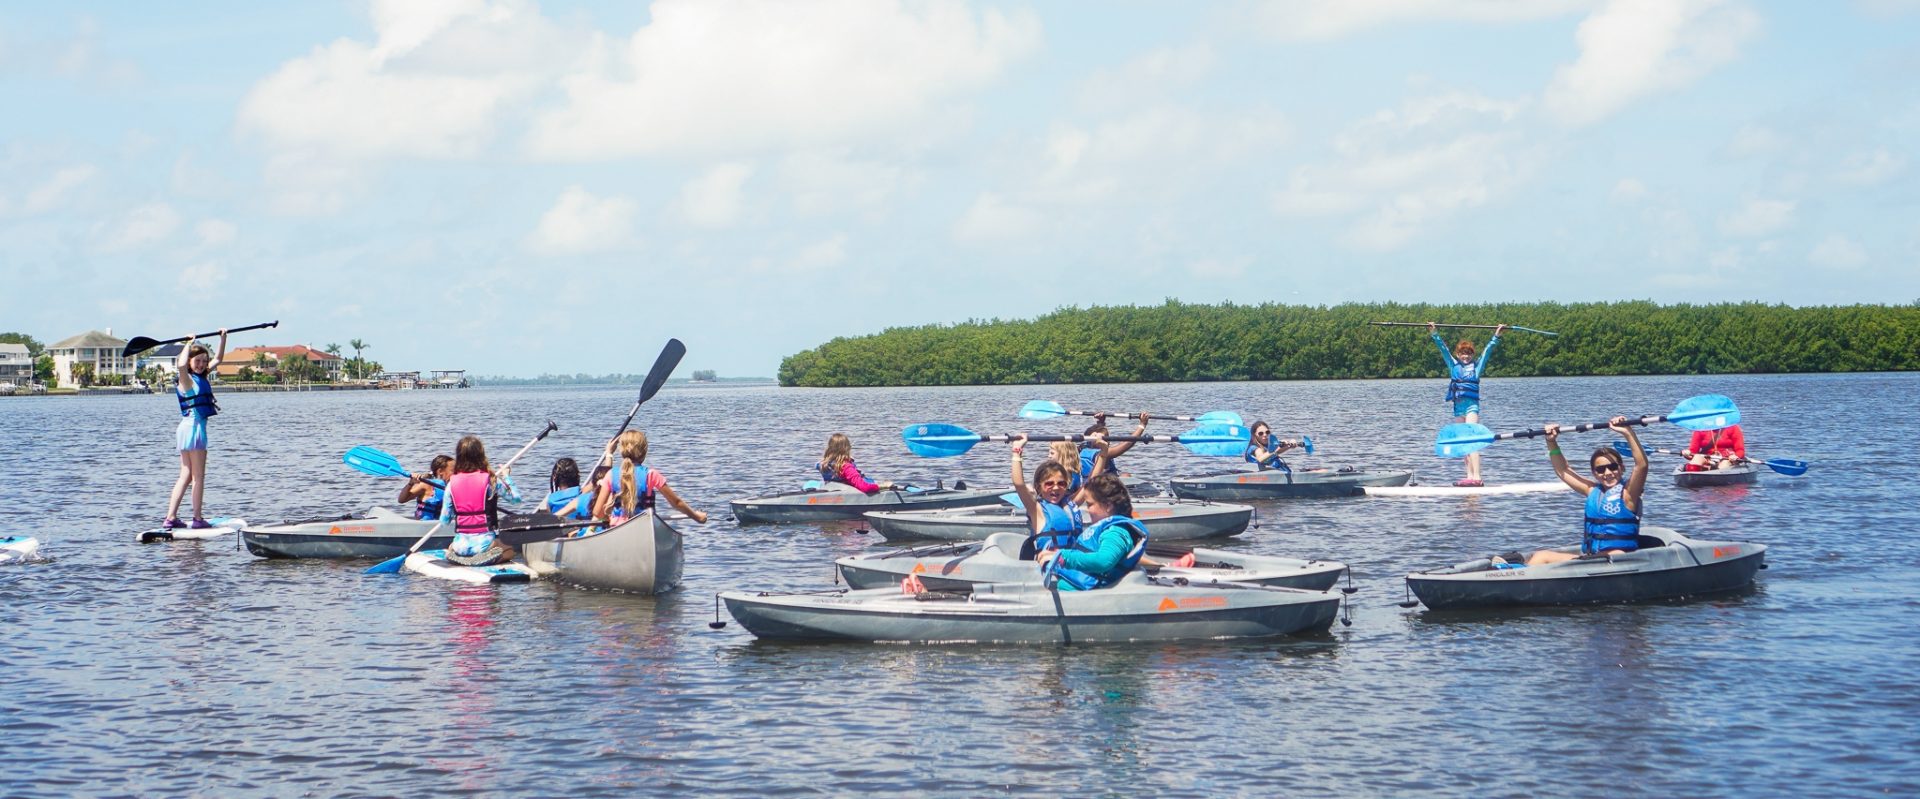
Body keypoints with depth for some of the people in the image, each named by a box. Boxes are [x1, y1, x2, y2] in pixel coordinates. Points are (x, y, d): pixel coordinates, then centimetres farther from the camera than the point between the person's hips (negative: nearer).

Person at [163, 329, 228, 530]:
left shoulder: (202, 377, 14)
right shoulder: (187, 380, -10)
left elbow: (217, 359, 27)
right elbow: (181, 365, -34)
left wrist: (223, 338, 20)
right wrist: (189, 345, -22)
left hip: (188, 428, 9)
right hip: (193, 425, -9)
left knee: (186, 476, 8)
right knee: (198, 476, -3)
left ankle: (170, 518, 7)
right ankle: (198, 519, 0)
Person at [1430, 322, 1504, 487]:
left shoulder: (1477, 365, 5)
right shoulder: (1454, 365, 13)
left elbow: (1488, 350, 5)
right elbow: (1443, 348, 13)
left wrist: (1496, 335, -1)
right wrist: (1434, 333, 10)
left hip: (1472, 405, -5)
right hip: (1458, 406, 5)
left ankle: (1476, 477, -23)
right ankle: (1470, 476, 7)